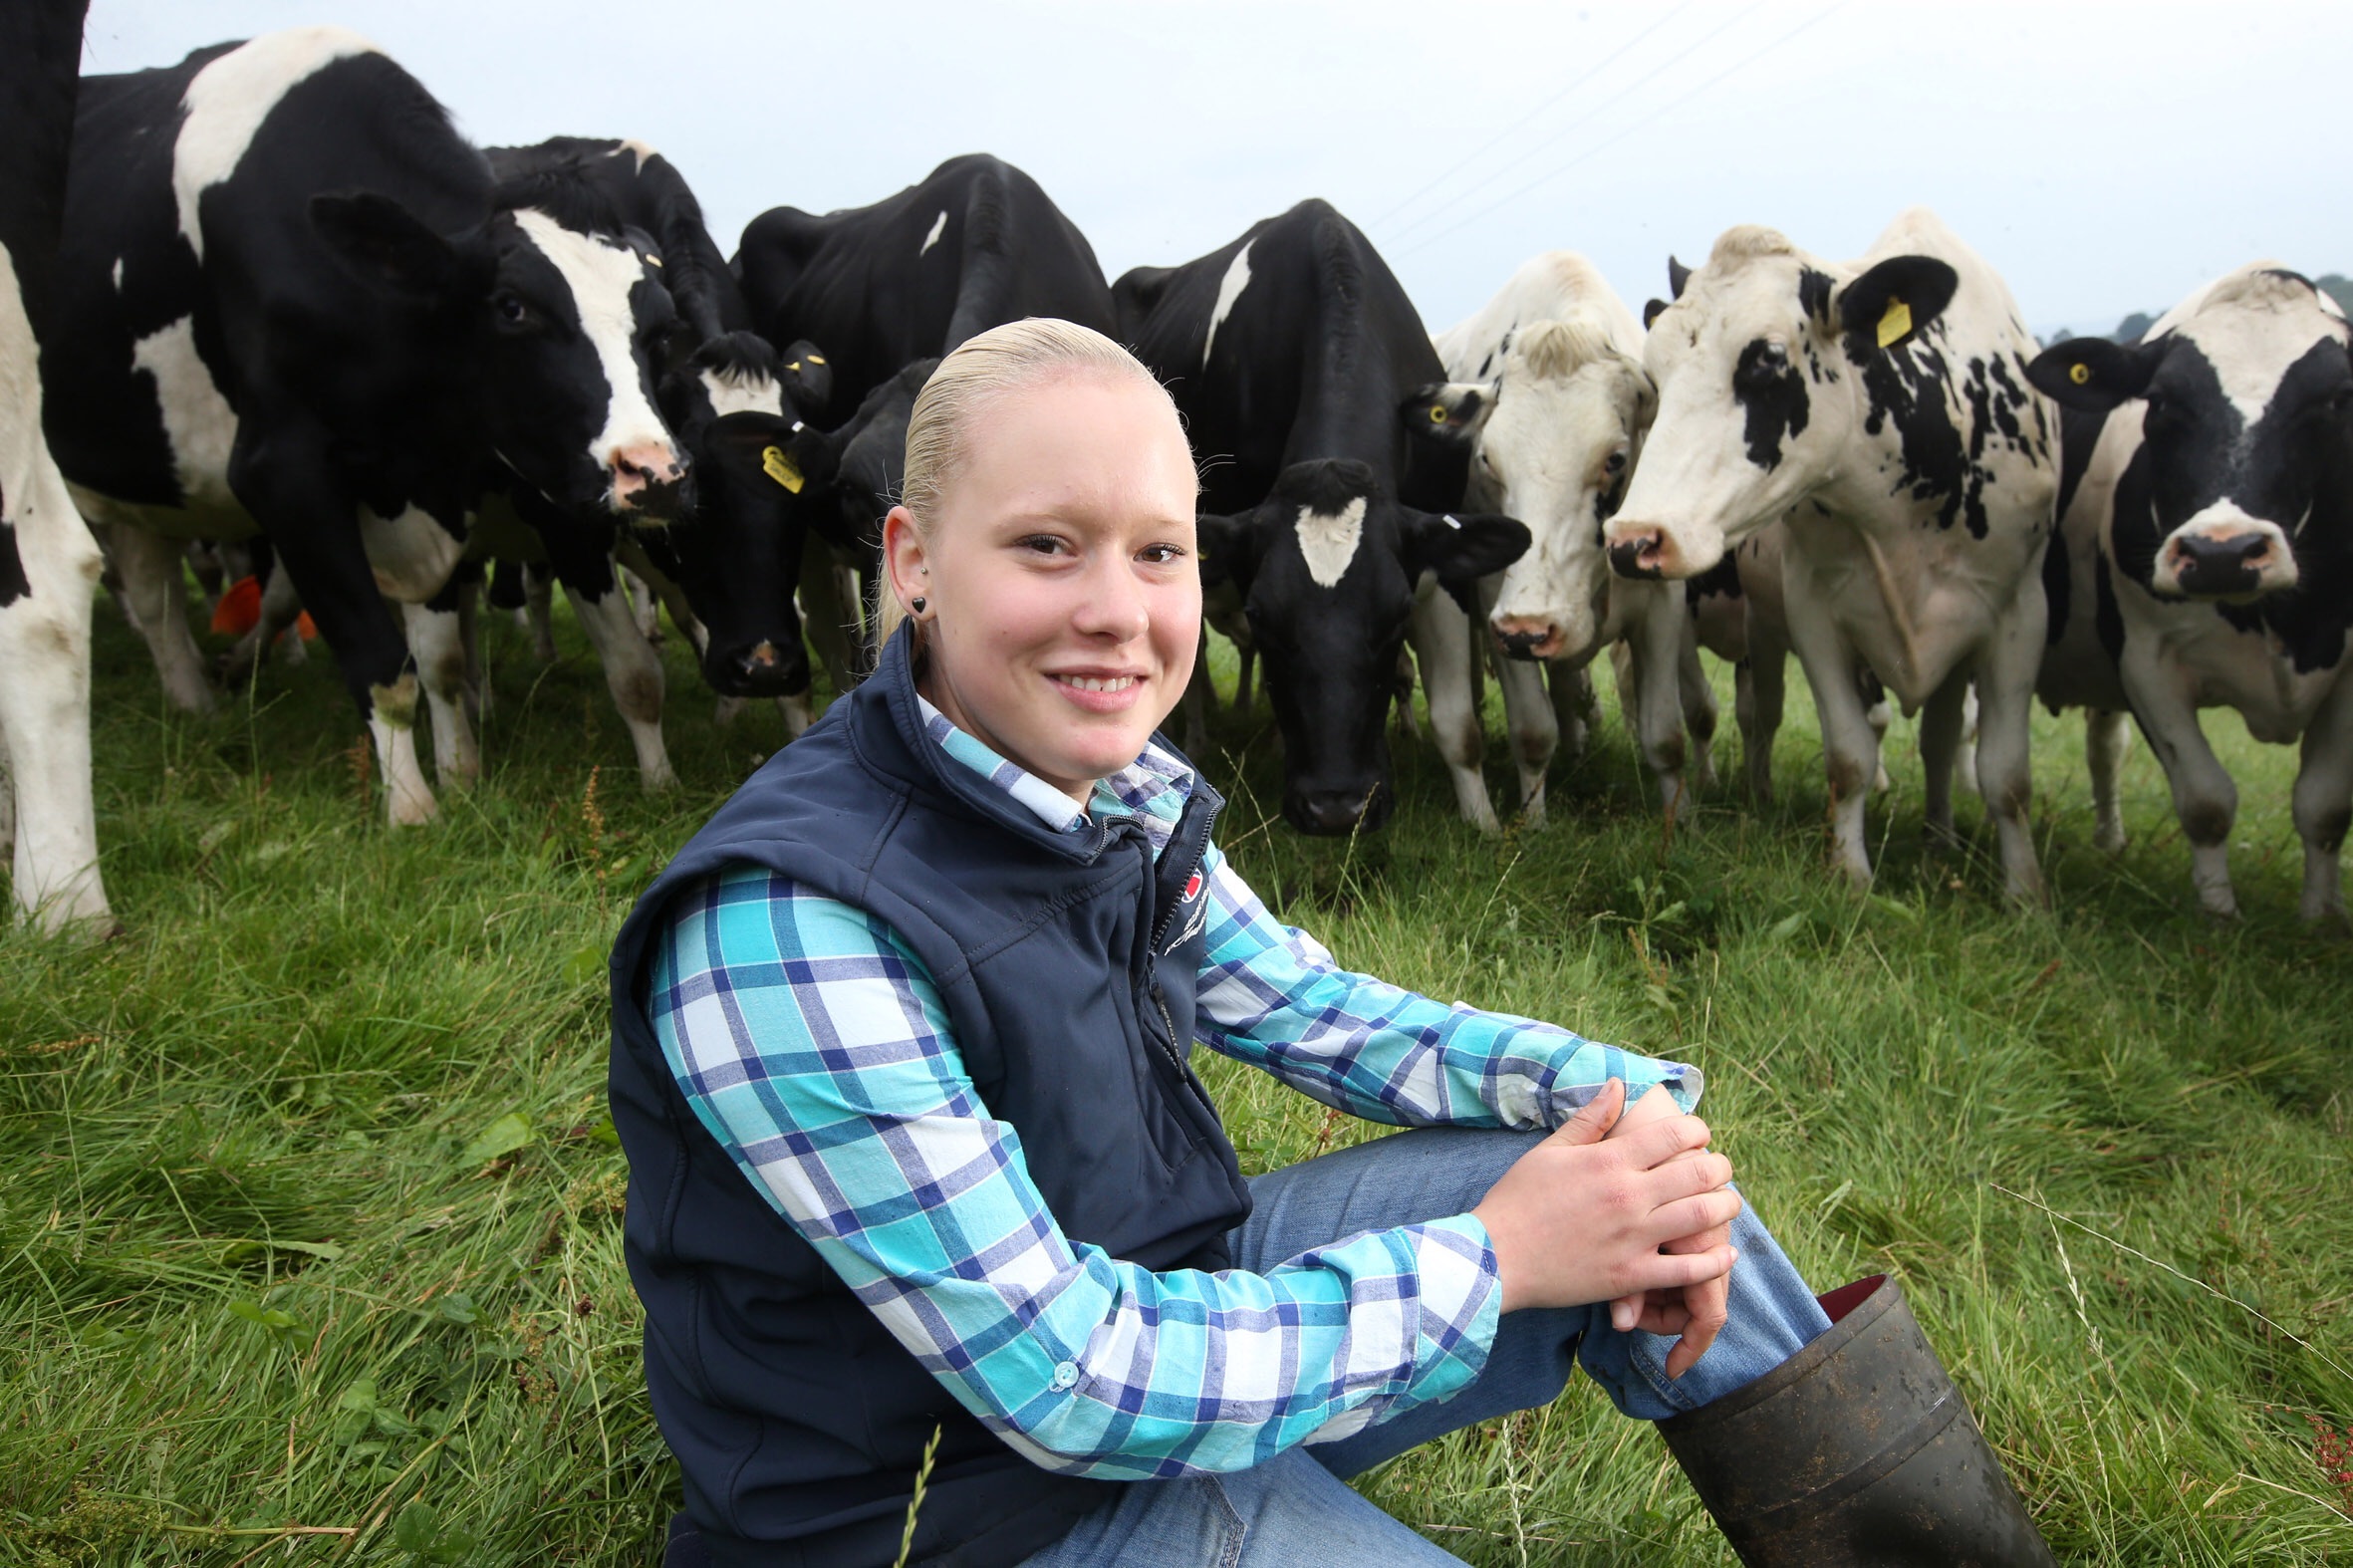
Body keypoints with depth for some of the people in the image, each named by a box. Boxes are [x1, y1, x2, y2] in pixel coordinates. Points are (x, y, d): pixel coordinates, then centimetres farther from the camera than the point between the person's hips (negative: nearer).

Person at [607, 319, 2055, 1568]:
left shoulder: (1130, 799, -5)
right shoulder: (785, 930, -30)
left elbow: (1324, 1013, 8)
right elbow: (1072, 1384, -28)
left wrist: (1625, 1100, -9)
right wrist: (1498, 1258, -21)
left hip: (1159, 1294, 7)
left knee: (1642, 1169, -1)